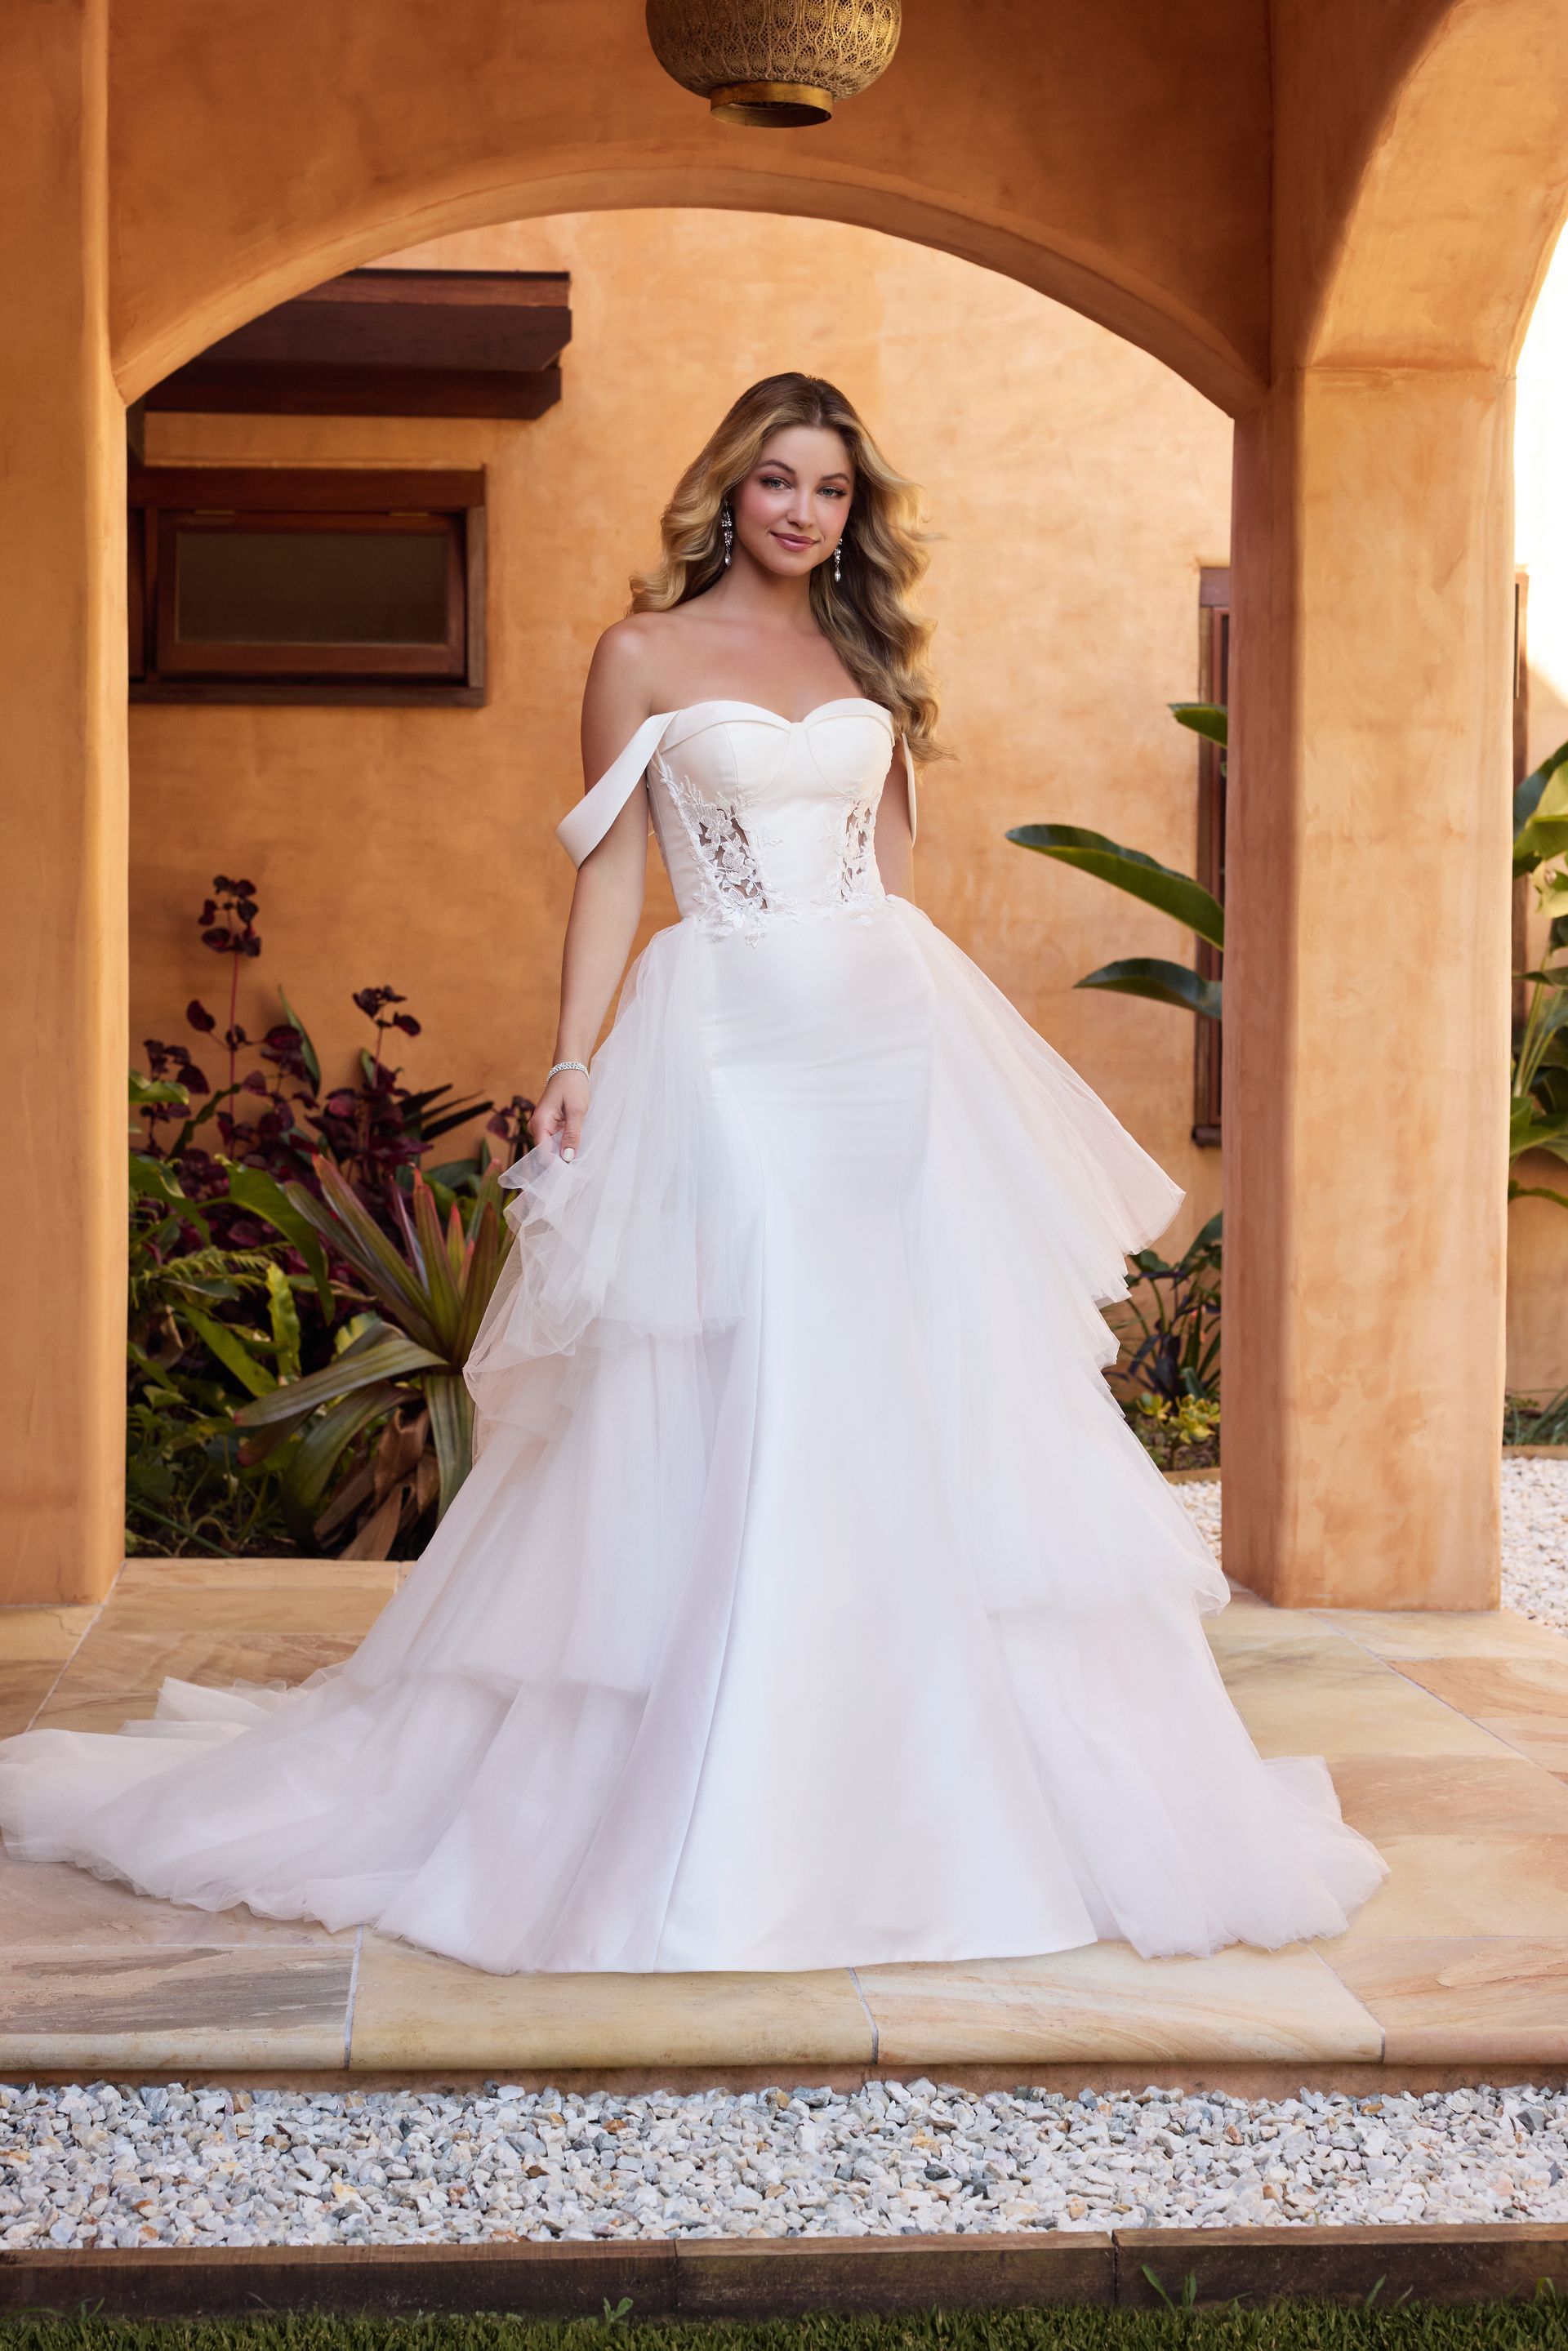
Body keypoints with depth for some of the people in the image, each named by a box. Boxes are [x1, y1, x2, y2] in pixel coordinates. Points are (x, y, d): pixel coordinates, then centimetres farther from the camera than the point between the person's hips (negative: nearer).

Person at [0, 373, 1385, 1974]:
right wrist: (575, 1063, -8)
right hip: (728, 1056, -4)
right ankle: (728, 1800, 7)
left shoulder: (869, 657, 15)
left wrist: (944, 1046, 14)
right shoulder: (645, 656, 3)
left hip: (893, 1054, 4)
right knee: (726, 1416, -5)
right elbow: (611, 875, 1)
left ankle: (924, 1772, 14)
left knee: (927, 1401, 2)